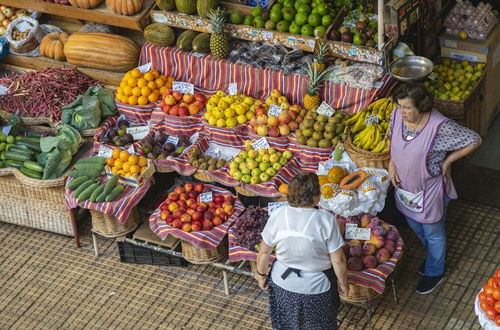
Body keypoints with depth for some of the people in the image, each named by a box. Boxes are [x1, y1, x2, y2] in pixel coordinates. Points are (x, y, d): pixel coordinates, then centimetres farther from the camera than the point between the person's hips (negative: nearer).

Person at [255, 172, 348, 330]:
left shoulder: (277, 215, -18)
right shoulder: (326, 220, -25)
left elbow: (264, 252, -8)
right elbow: (338, 260, -19)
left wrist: (261, 275, 9)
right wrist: (343, 283, -2)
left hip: (282, 283, 3)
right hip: (316, 287, -2)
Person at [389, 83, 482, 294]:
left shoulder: (440, 127, -33)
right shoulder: (396, 116, -15)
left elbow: (474, 141, -22)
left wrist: (447, 160, -18)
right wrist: (392, 164, -5)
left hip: (429, 189, -6)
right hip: (405, 186, 6)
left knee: (432, 231, 17)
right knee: (415, 225, 28)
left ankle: (435, 272, 41)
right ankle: (435, 255, 56)